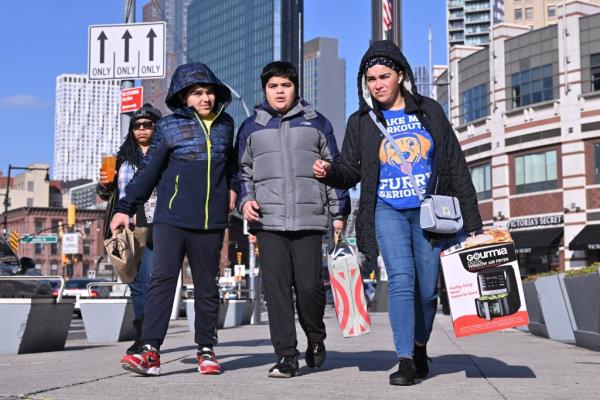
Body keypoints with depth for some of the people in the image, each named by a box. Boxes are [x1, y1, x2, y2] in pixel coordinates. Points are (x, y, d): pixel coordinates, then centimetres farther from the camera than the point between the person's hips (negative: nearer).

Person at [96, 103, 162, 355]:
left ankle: (145, 337, -10)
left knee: (149, 281, -12)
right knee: (136, 283, 9)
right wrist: (104, 184, 0)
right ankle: (143, 336, 17)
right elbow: (107, 194, 22)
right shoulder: (124, 157, 17)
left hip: (154, 229, -5)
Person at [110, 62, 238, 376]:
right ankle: (151, 351, -12)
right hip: (172, 218, -2)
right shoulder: (169, 126, 1)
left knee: (207, 286, 8)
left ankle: (206, 350, 18)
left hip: (211, 221, 3)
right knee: (162, 279, -11)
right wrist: (125, 207, -3)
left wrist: (232, 187, 13)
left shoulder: (225, 124, 10)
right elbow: (149, 171, 1)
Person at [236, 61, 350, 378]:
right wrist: (246, 199, 2)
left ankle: (316, 338, 23)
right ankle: (286, 356, 2)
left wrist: (339, 212, 7)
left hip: (309, 219, -1)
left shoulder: (316, 124, 11)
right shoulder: (251, 127, 14)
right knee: (276, 289, -4)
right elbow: (242, 171, 20)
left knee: (310, 286, -5)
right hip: (268, 221, 1)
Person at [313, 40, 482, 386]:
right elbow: (351, 173, 7)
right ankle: (405, 361, -11)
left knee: (427, 289, 4)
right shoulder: (361, 122, 6)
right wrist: (329, 172, -17)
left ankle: (420, 347, 28)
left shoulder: (429, 111, 5)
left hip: (428, 212, 1)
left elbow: (456, 166, 5)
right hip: (388, 212, -1)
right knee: (402, 280, -16)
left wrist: (472, 221, 2)